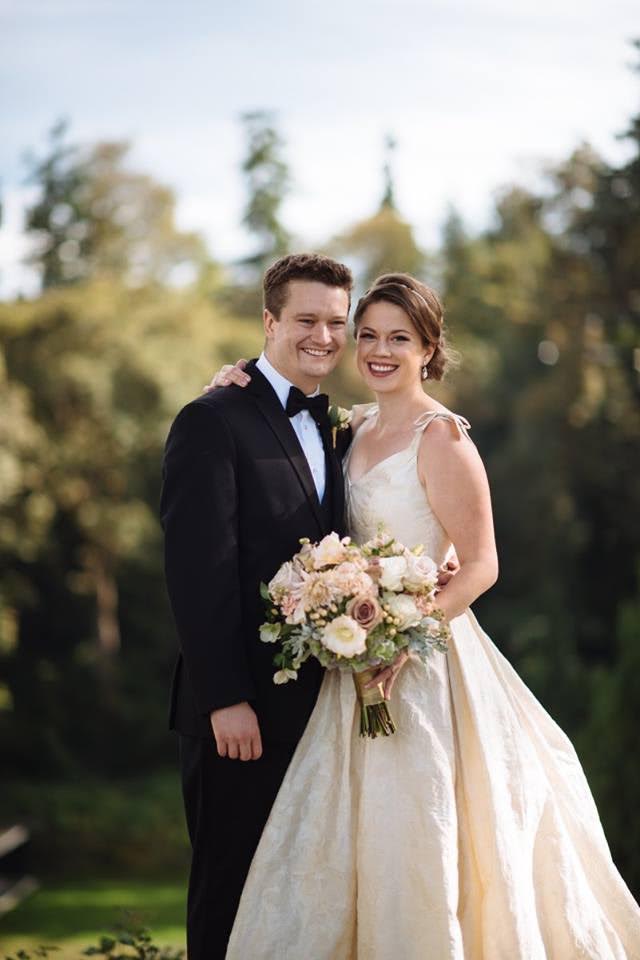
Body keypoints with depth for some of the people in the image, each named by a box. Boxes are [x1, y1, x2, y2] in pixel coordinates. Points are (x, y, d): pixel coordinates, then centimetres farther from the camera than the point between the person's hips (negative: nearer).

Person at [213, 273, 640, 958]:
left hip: (422, 662, -7)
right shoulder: (359, 430, 10)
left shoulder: (440, 436, -11)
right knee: (337, 839, 7)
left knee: (411, 837, -3)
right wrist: (237, 385, 7)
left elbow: (481, 566, -13)